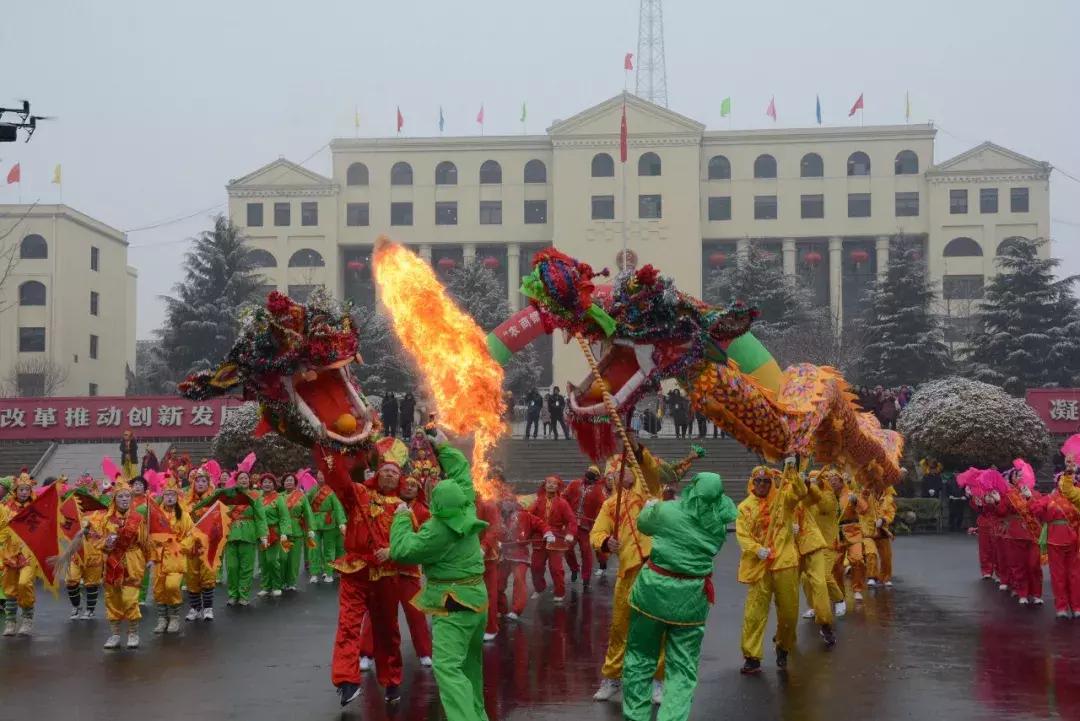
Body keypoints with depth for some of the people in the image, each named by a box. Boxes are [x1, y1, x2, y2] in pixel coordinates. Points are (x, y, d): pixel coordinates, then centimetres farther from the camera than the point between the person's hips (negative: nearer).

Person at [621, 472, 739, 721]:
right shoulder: (718, 524, -1)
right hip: (691, 597, 1)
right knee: (682, 668, 9)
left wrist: (649, 506, 34)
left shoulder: (666, 510, -7)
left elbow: (643, 524, 11)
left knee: (640, 659, 14)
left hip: (654, 588, -1)